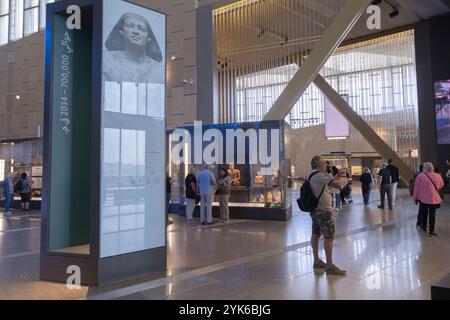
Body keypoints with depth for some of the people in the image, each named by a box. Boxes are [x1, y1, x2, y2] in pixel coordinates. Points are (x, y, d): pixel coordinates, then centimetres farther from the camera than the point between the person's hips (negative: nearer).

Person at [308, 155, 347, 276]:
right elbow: (337, 184, -26)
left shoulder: (312, 175, 13)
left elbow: (329, 183, 19)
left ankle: (317, 261, 24)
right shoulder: (319, 175, -19)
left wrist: (337, 178, 8)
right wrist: (342, 179, -6)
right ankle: (330, 266, -2)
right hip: (323, 211, -10)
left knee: (316, 234, 14)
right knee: (329, 237, -6)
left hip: (315, 209, 11)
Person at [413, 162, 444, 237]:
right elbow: (441, 184, 12)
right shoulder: (437, 176, -6)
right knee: (432, 215, 5)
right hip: (433, 199, 0)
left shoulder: (420, 176, -11)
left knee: (424, 214, 16)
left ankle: (424, 228, 29)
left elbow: (416, 188, -6)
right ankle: (431, 231, 4)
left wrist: (416, 198, 5)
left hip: (423, 198, 0)